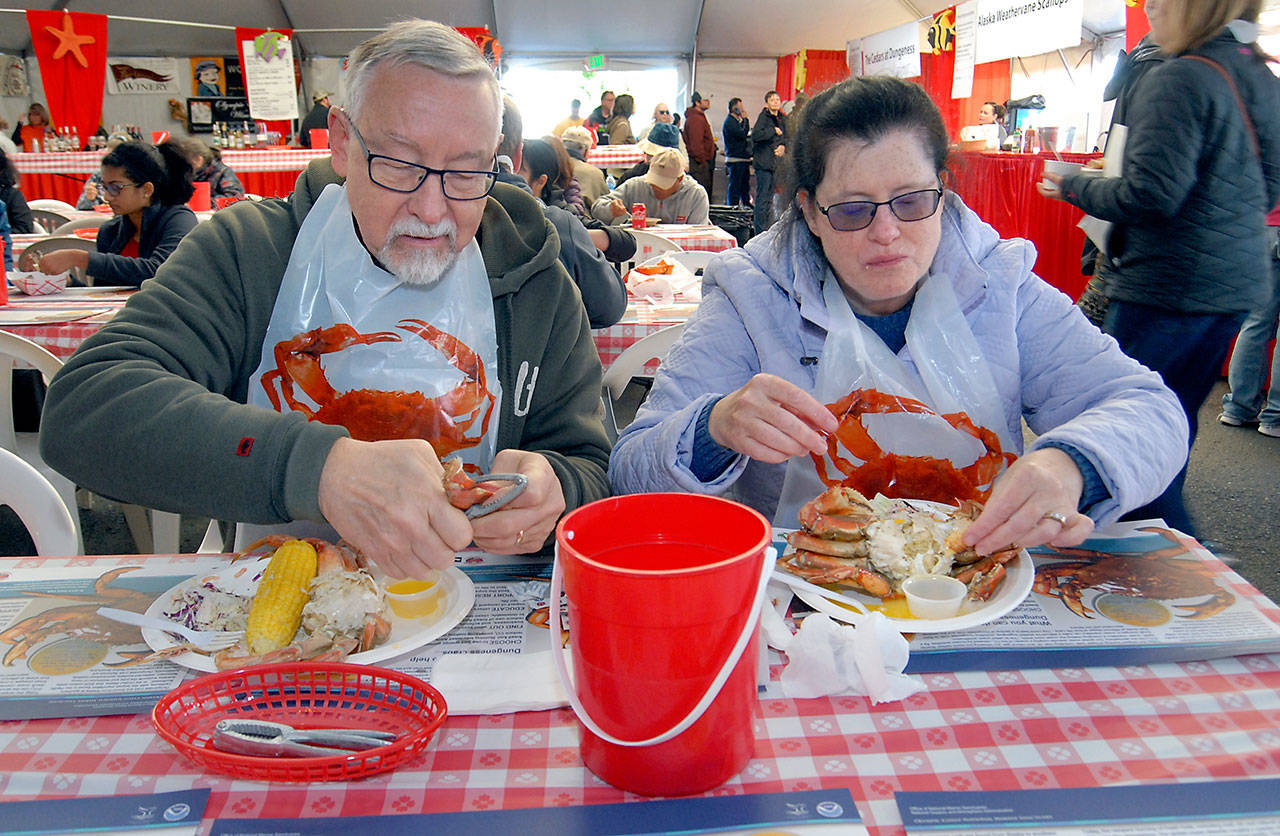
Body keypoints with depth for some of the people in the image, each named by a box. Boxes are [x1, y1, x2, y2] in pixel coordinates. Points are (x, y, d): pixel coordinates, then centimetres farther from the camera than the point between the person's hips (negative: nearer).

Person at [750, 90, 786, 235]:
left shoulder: (782, 119, 14)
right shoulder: (763, 117, -8)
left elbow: (785, 137, 21)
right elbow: (756, 135, -23)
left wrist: (783, 146, 1)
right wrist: (773, 130, -18)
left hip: (775, 162, 7)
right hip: (763, 163, -7)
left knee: (769, 198, 11)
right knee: (762, 198, -6)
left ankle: (767, 229, 19)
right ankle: (760, 232, -3)